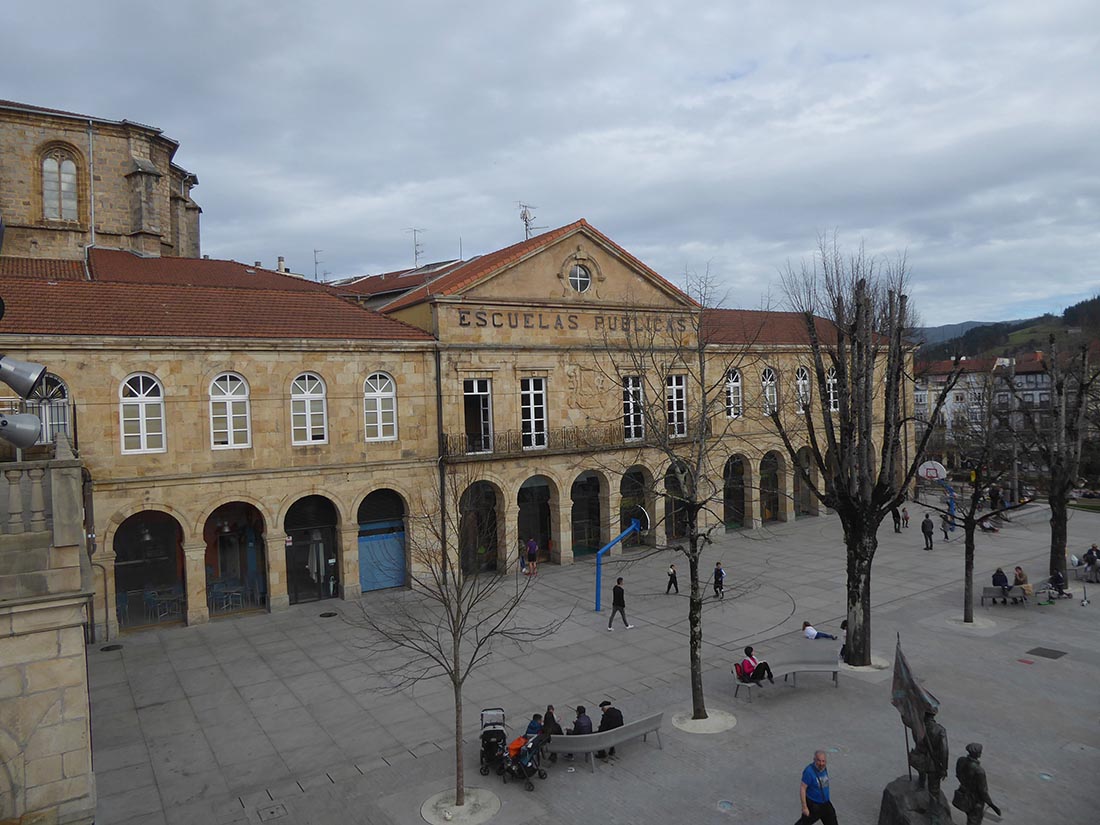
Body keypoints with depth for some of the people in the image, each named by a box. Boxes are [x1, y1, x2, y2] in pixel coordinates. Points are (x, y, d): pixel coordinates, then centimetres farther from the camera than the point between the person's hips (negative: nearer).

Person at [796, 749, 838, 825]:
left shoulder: (824, 768, -2)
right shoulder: (809, 771, -27)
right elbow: (802, 788, -24)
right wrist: (804, 807, -23)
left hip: (826, 804, 7)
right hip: (813, 805, -7)